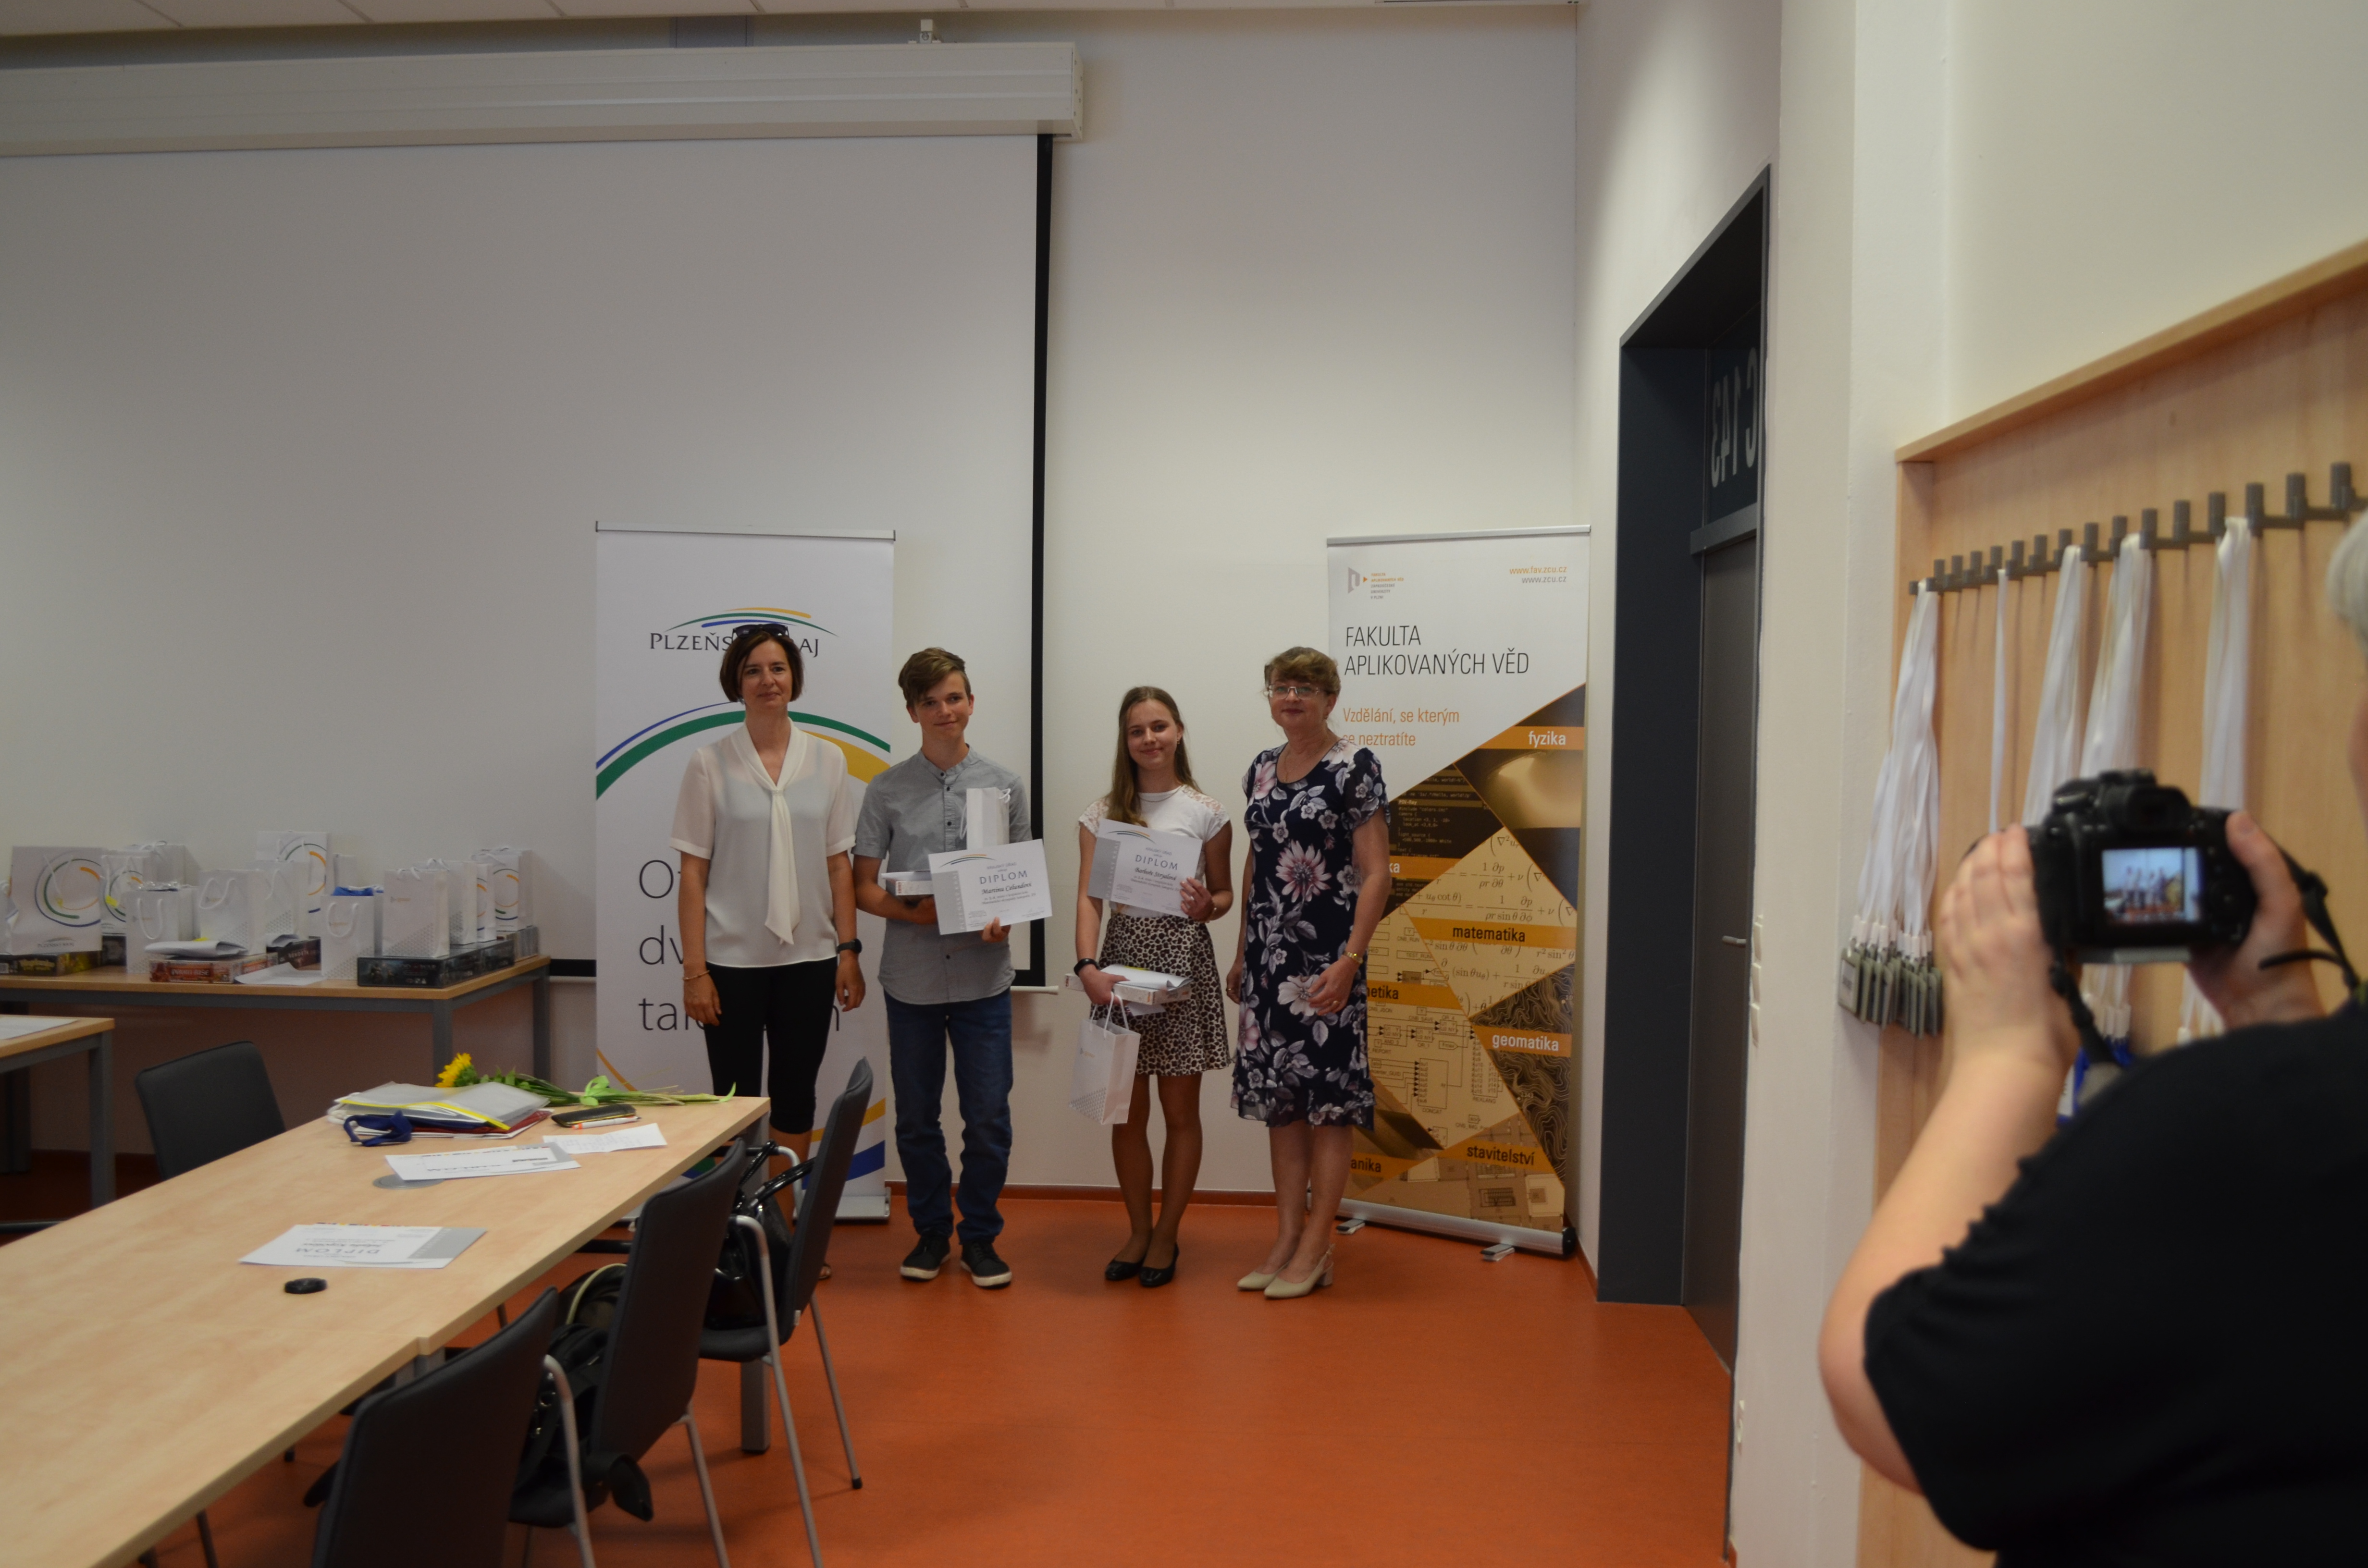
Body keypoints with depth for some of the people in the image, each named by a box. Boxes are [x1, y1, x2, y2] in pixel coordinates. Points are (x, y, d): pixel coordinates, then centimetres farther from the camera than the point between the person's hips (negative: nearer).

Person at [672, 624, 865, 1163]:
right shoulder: (710, 764, -3)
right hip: (733, 960, -2)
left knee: (795, 1096, 11)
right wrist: (694, 969, -8)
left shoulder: (828, 760, 4)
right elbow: (693, 873, -4)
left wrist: (848, 950, 1)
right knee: (736, 1100, 4)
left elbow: (839, 864, 6)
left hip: (809, 957, 3)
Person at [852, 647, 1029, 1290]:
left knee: (989, 1118, 1)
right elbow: (864, 886, 3)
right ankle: (931, 1231, 27)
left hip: (984, 977, 0)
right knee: (916, 1117, 10)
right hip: (912, 976, 0)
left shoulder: (1005, 785, 5)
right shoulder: (888, 791, 2)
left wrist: (1006, 918, -11)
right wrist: (913, 911, -15)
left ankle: (980, 1236, 19)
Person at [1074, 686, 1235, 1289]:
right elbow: (1089, 898, -2)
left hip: (1182, 957, -1)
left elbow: (1224, 893, 9)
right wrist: (1087, 965, -16)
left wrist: (1207, 907, -15)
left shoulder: (1205, 813, 2)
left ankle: (1167, 1235, 21)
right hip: (1123, 953, 2)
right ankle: (1138, 1231, 24)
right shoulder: (1103, 814, 5)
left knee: (1180, 1109, 5)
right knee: (1127, 1110, 7)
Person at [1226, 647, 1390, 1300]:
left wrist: (1349, 960, -18)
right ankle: (1286, 1236, 18)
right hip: (1268, 953, 7)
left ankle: (1316, 1248, 7)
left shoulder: (1354, 768, -7)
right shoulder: (1262, 769, 12)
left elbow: (1376, 876, -11)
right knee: (1278, 1094, 10)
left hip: (1325, 955, -6)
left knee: (1328, 1097, -1)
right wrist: (1242, 953, 17)